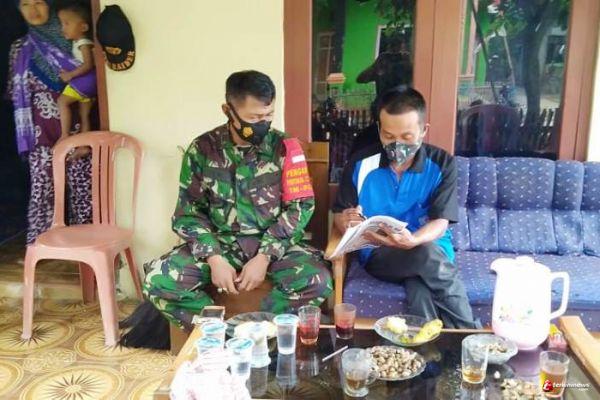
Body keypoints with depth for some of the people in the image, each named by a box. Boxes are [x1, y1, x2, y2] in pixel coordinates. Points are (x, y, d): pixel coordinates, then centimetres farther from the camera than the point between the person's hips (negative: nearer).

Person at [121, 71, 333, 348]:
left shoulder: (285, 147, -3)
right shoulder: (203, 149, -1)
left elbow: (300, 207, -5)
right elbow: (188, 212, -1)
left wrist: (264, 256, -17)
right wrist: (214, 259, -17)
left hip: (274, 245, 0)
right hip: (220, 244, 1)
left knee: (317, 281, -30)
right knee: (158, 279, -23)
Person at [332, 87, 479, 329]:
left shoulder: (442, 164, -2)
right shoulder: (360, 164, 0)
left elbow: (440, 223, -10)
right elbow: (339, 214, 6)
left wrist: (412, 241, -33)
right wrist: (348, 223, -21)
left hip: (430, 249, 0)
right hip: (378, 255, 0)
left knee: (421, 291, -36)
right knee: (428, 255, -33)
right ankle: (467, 332, -19)